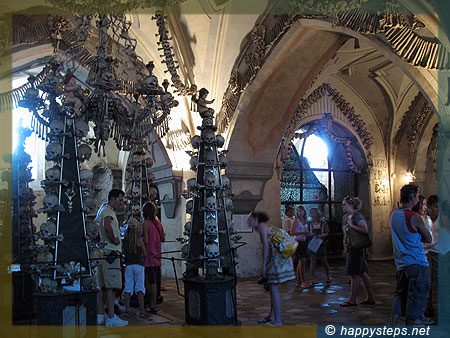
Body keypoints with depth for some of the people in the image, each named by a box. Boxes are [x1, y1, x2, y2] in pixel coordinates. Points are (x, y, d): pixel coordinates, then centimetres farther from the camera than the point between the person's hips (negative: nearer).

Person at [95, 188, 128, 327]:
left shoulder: (102, 209, 21)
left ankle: (101, 315, 17)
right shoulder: (108, 211, -11)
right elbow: (107, 226, -32)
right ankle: (111, 318, -5)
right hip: (110, 252, -10)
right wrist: (114, 240, -19)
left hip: (102, 252, 10)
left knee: (101, 285, 11)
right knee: (111, 286, -8)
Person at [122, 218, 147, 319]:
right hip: (138, 265, -3)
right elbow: (145, 253, -1)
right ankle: (141, 311, -5)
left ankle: (127, 310, 7)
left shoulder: (125, 239, 4)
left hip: (128, 265, 3)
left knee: (128, 288, 7)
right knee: (140, 288, -2)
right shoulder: (139, 239, -6)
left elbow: (124, 252, 10)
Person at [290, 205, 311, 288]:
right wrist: (303, 232, -19)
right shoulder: (296, 220, -8)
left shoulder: (305, 220, 14)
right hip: (298, 242, -8)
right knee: (302, 261, -12)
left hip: (303, 242, 8)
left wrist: (308, 233, 2)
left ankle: (298, 281, 18)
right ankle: (303, 282, -8)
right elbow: (291, 232, -15)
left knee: (300, 262, 11)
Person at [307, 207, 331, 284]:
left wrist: (322, 235, -16)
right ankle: (314, 278, 6)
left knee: (324, 261, 5)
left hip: (321, 243, -1)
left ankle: (328, 276, 25)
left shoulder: (323, 223, -1)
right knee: (313, 262, -2)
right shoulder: (309, 223, 4)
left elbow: (326, 233, 3)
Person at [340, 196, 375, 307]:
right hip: (350, 248, 9)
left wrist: (352, 226, -25)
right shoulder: (346, 217, 14)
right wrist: (345, 248, 19)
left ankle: (352, 299, 3)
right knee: (362, 273, 11)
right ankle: (370, 298, 18)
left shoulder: (357, 216, -12)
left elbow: (365, 230, -23)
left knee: (354, 274, -3)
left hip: (356, 248, -9)